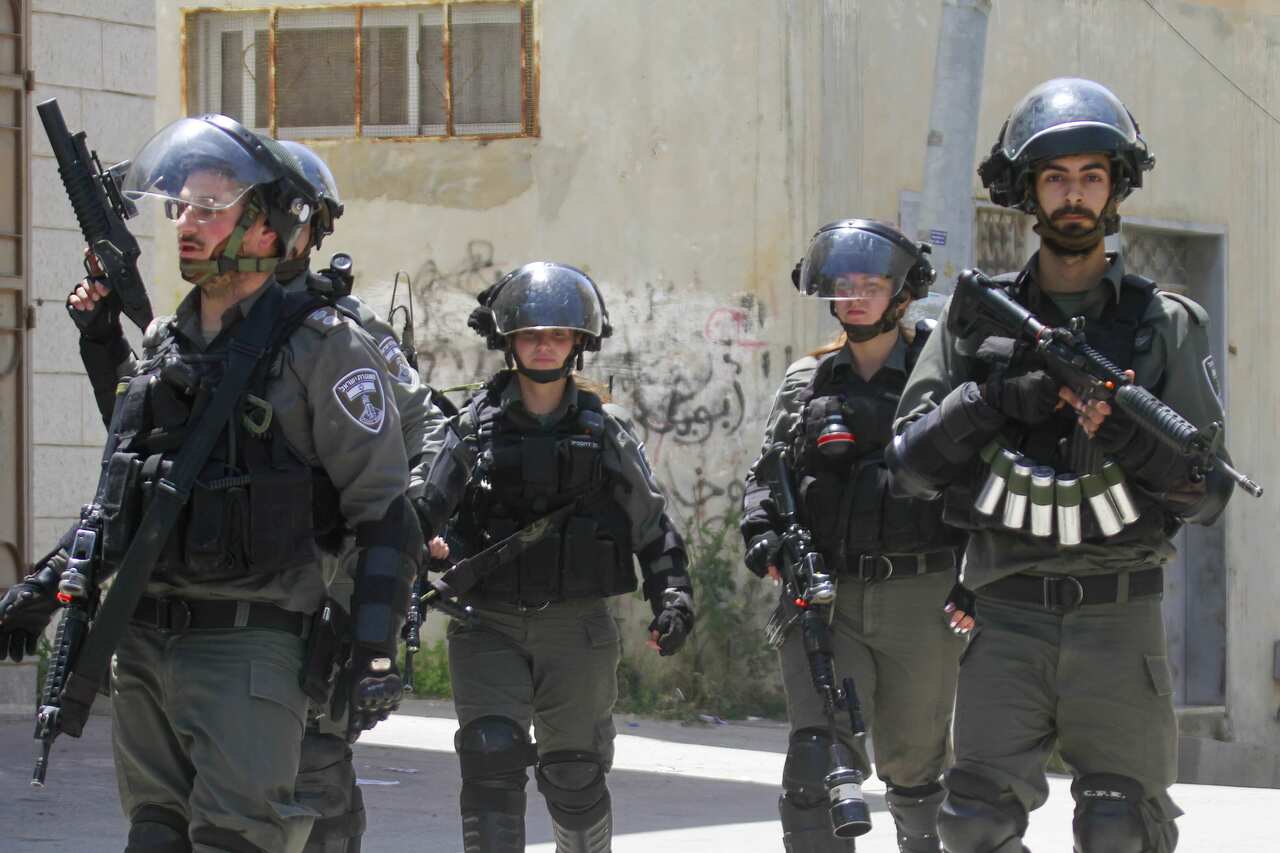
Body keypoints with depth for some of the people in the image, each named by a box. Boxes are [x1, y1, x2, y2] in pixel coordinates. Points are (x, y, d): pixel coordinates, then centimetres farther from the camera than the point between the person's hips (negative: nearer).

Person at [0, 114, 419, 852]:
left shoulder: (322, 348, -8)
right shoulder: (164, 345, 13)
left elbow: (386, 512, -9)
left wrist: (377, 651, -16)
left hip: (250, 645, -7)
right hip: (145, 641, 7)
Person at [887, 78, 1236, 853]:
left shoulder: (1165, 325, 7)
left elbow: (1208, 491, 3)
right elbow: (911, 462, 4)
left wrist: (1125, 434, -15)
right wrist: (995, 400, -12)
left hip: (1118, 616, -1)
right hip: (1008, 616, 1)